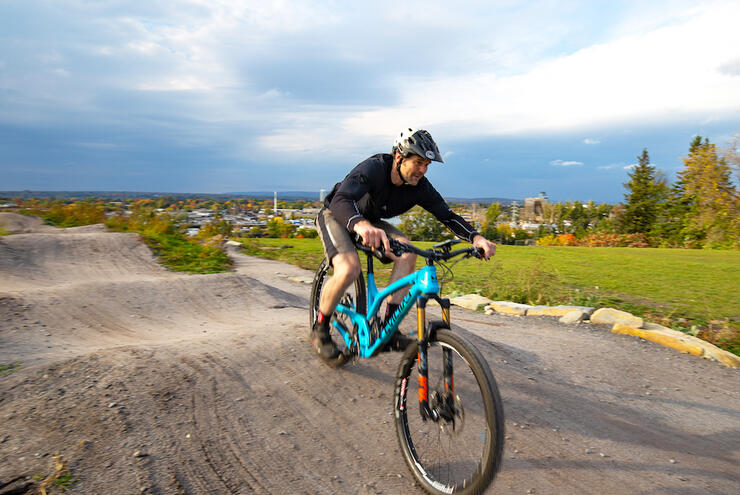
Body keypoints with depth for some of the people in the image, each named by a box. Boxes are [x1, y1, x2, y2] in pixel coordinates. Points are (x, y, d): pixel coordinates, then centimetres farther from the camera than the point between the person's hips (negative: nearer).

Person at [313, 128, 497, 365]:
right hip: (336, 216, -5)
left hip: (370, 221, 6)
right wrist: (362, 226, -69)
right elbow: (341, 200, -47)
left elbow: (447, 215, -14)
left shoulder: (419, 186, -16)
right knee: (349, 269, -31)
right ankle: (320, 331, -7)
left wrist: (476, 237, -32)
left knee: (407, 252, -21)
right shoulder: (373, 168, -33)